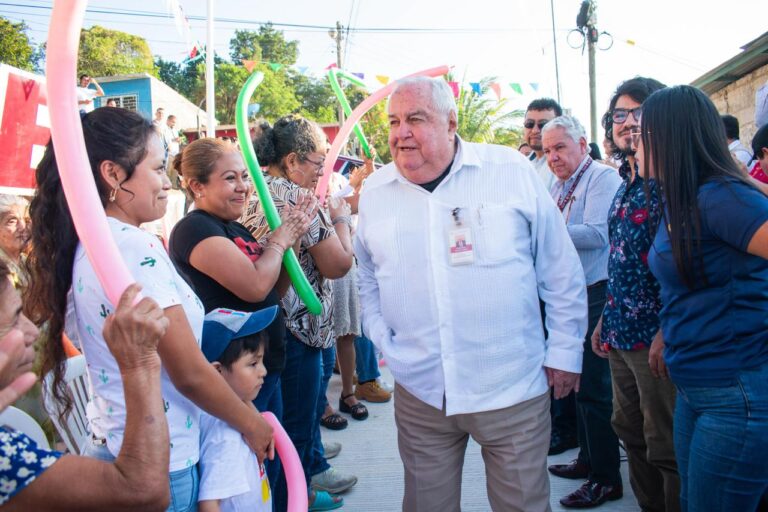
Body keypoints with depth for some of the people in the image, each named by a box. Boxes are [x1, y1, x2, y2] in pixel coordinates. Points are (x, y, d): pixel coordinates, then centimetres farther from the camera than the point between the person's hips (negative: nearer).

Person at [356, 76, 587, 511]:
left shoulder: (513, 171, -4)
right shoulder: (374, 192, 4)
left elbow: (561, 272, 1)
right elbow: (368, 281, 16)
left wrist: (565, 351, 1)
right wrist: (385, 342, 5)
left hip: (512, 389, -2)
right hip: (419, 393, 3)